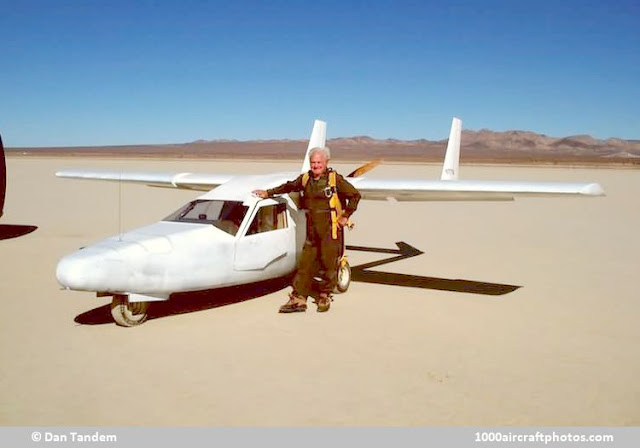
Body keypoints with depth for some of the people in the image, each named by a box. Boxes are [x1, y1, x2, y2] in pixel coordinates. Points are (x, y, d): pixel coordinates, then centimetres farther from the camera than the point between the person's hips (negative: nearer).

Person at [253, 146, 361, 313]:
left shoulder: (335, 179, -5)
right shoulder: (305, 178, 9)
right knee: (305, 263, 4)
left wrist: (345, 216, -2)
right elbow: (289, 187, 25)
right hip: (312, 230, 5)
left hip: (331, 230, -4)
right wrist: (268, 193, 29)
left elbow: (355, 195, 0)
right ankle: (298, 299, 8)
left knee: (328, 263, 0)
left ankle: (325, 297, 17)